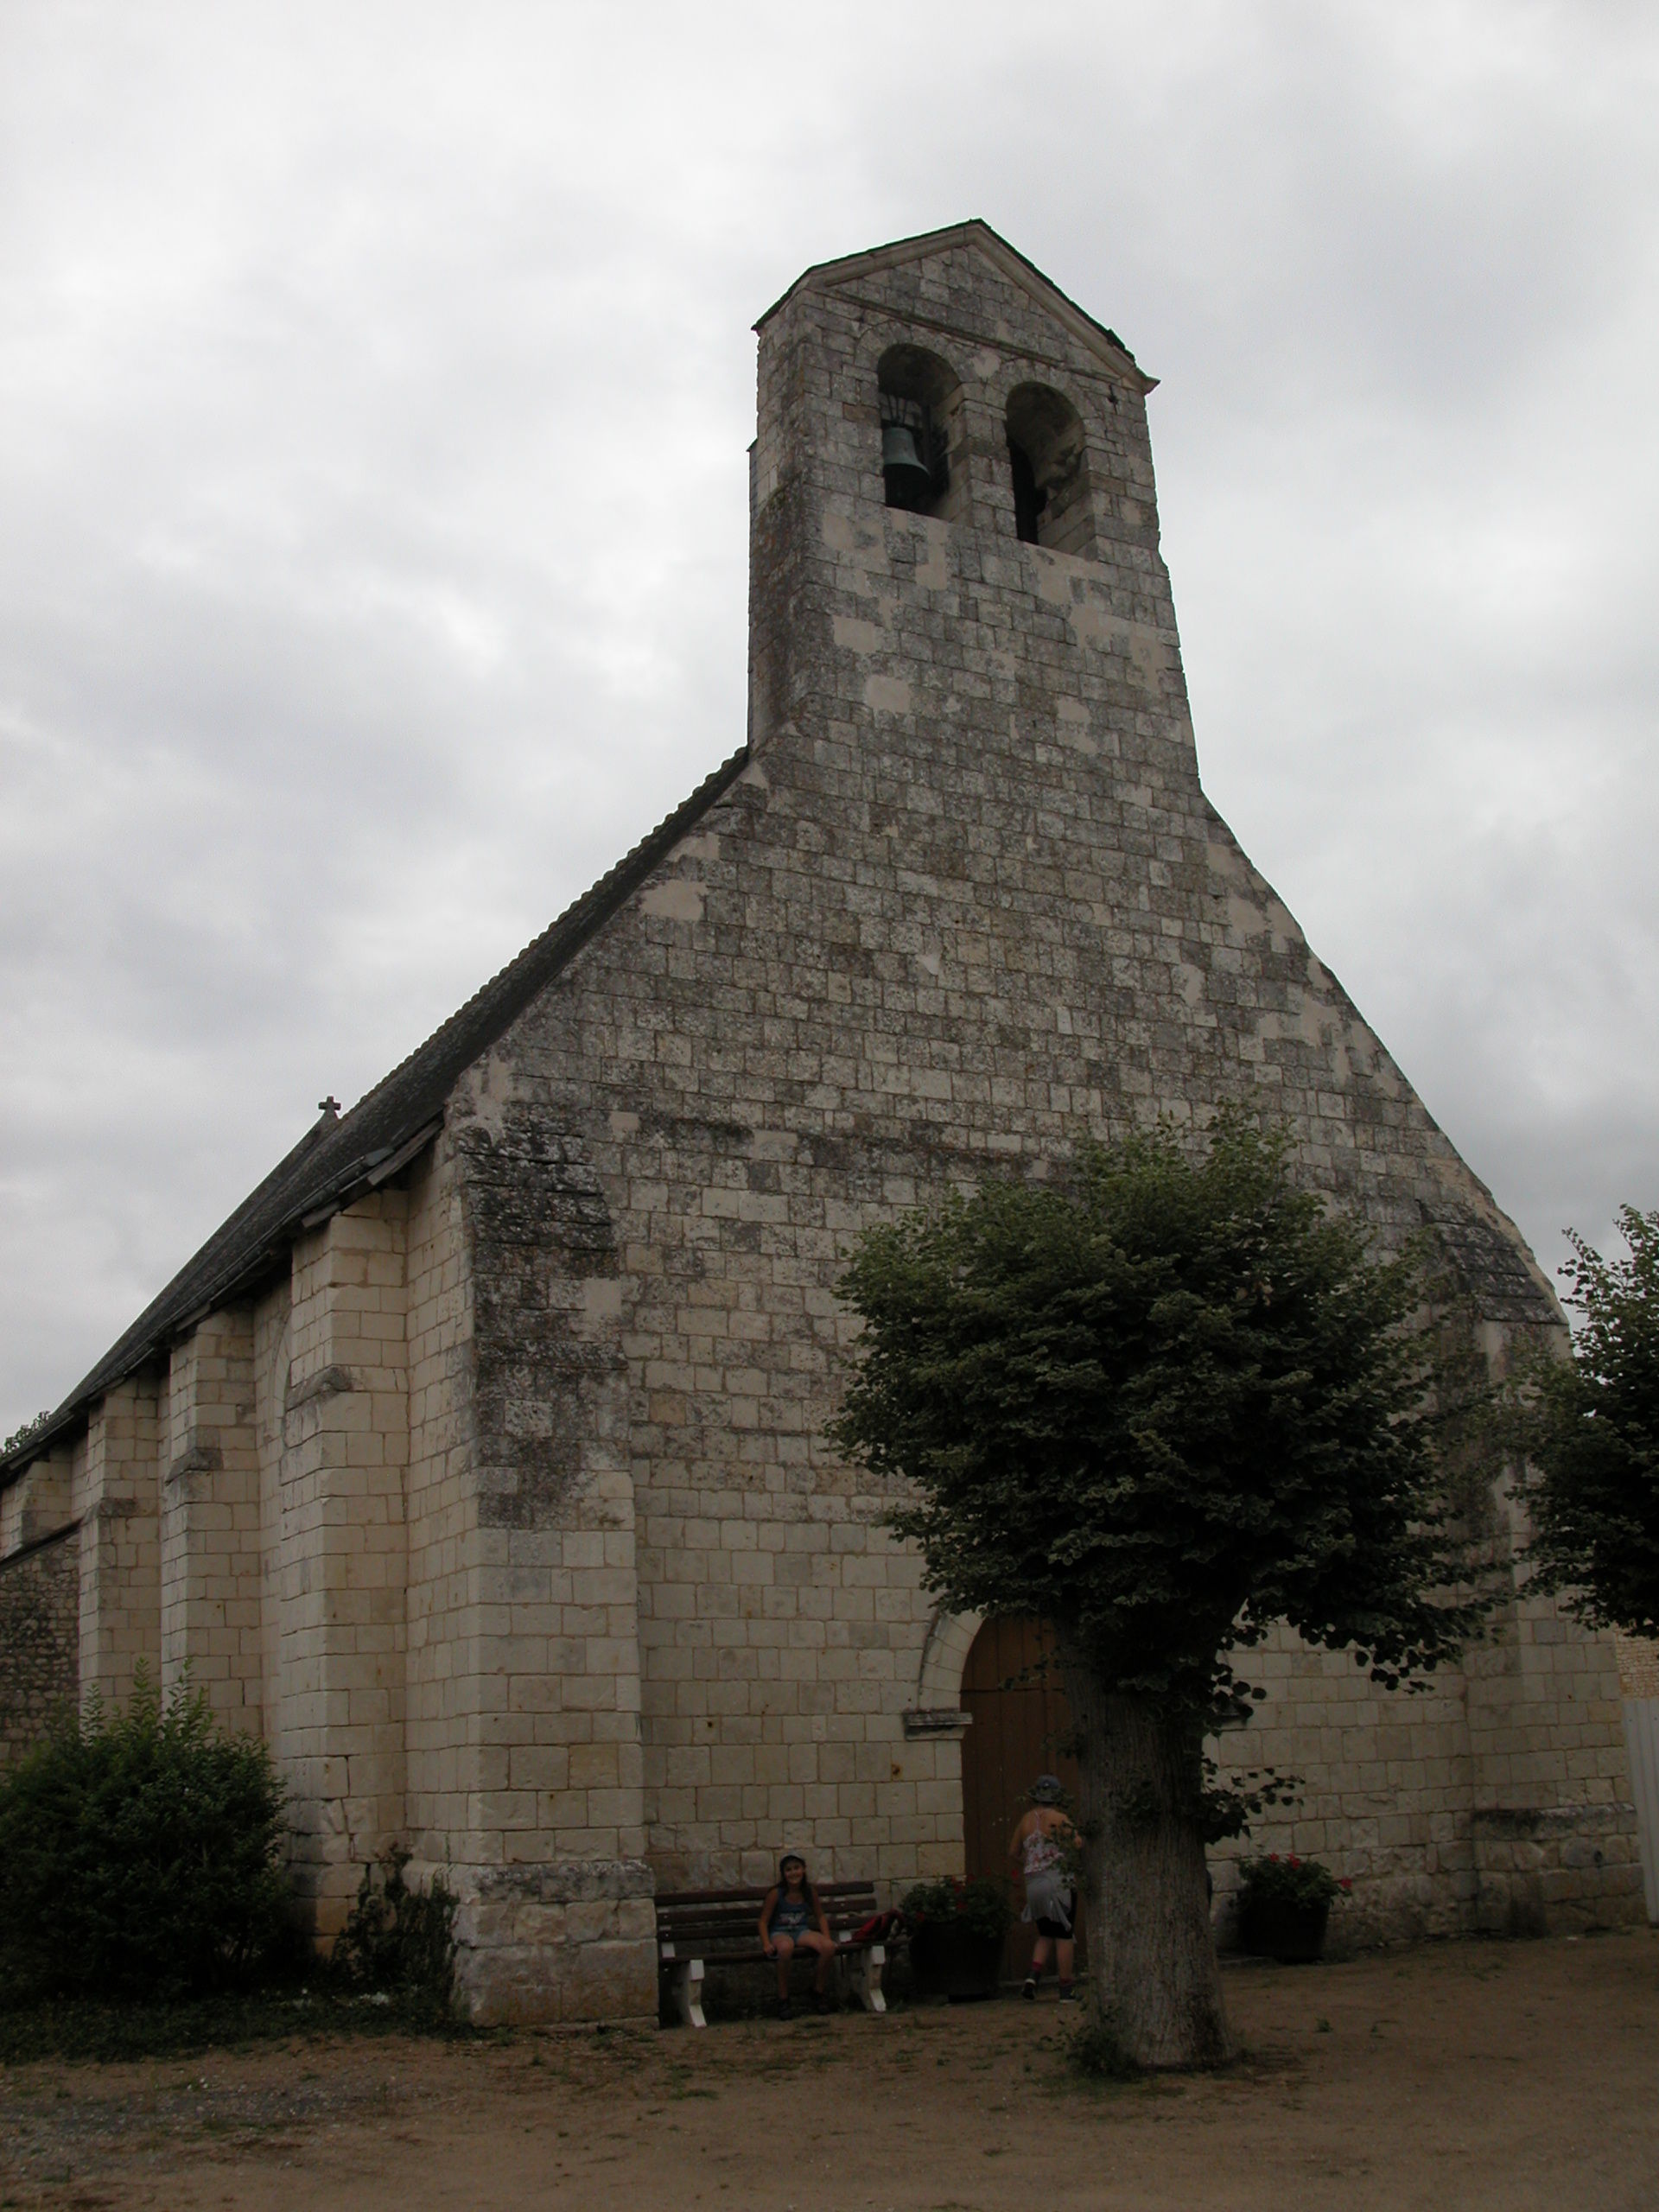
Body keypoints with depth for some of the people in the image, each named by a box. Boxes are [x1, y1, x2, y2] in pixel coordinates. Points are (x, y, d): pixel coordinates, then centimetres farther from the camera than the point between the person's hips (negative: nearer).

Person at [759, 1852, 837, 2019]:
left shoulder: (810, 1892, 2)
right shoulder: (776, 1893, -9)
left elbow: (820, 1917, 13)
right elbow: (763, 1921, -5)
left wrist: (827, 1937, -2)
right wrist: (766, 1943, -19)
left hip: (802, 1931, 4)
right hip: (780, 1932, -4)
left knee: (829, 1946, -27)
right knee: (785, 1947, -42)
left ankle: (819, 1991, -1)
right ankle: (783, 1999, -22)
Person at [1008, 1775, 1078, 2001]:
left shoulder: (1026, 1820, 9)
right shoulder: (1058, 1819, -7)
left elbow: (1013, 1852, 17)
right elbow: (1078, 1845, -14)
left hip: (1033, 1884, 5)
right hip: (1058, 1882, -5)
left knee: (1045, 1934, 17)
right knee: (1064, 1936, 2)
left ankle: (1033, 1977, -3)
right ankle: (1065, 1990, 3)